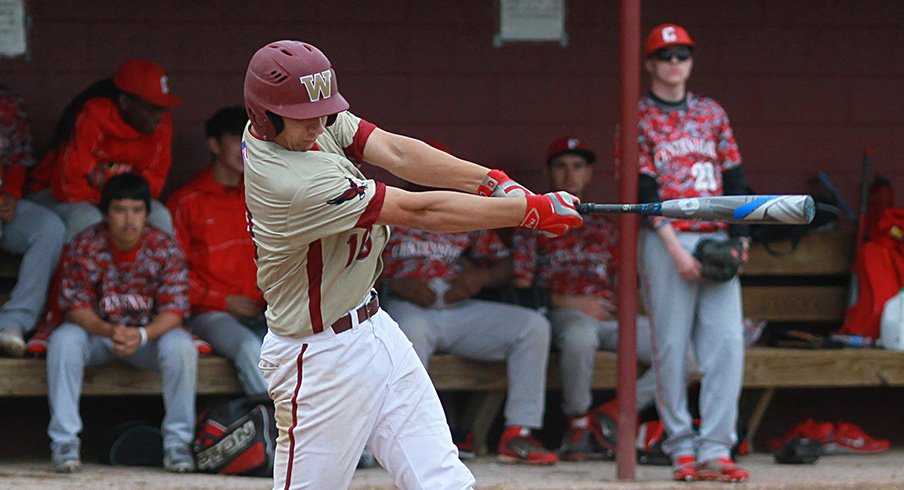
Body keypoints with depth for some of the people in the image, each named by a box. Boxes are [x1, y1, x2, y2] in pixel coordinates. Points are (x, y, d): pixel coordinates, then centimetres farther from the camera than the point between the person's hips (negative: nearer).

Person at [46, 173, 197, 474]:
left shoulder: (165, 249, -12)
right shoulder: (84, 247, -13)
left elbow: (174, 309, -14)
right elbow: (75, 305, -13)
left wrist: (142, 335, -36)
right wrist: (108, 331, -35)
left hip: (149, 333, 0)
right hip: (95, 329, 0)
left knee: (181, 345, -31)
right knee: (63, 340, -31)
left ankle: (178, 443, -19)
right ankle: (64, 441, -25)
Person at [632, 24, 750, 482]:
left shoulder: (712, 113, 16)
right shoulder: (638, 118, 3)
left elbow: (733, 177, 14)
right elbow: (642, 188, -6)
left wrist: (739, 238, 0)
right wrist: (674, 247, -15)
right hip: (665, 241, -4)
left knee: (727, 342, -8)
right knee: (671, 345, -4)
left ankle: (715, 449, -10)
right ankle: (681, 447, 3)